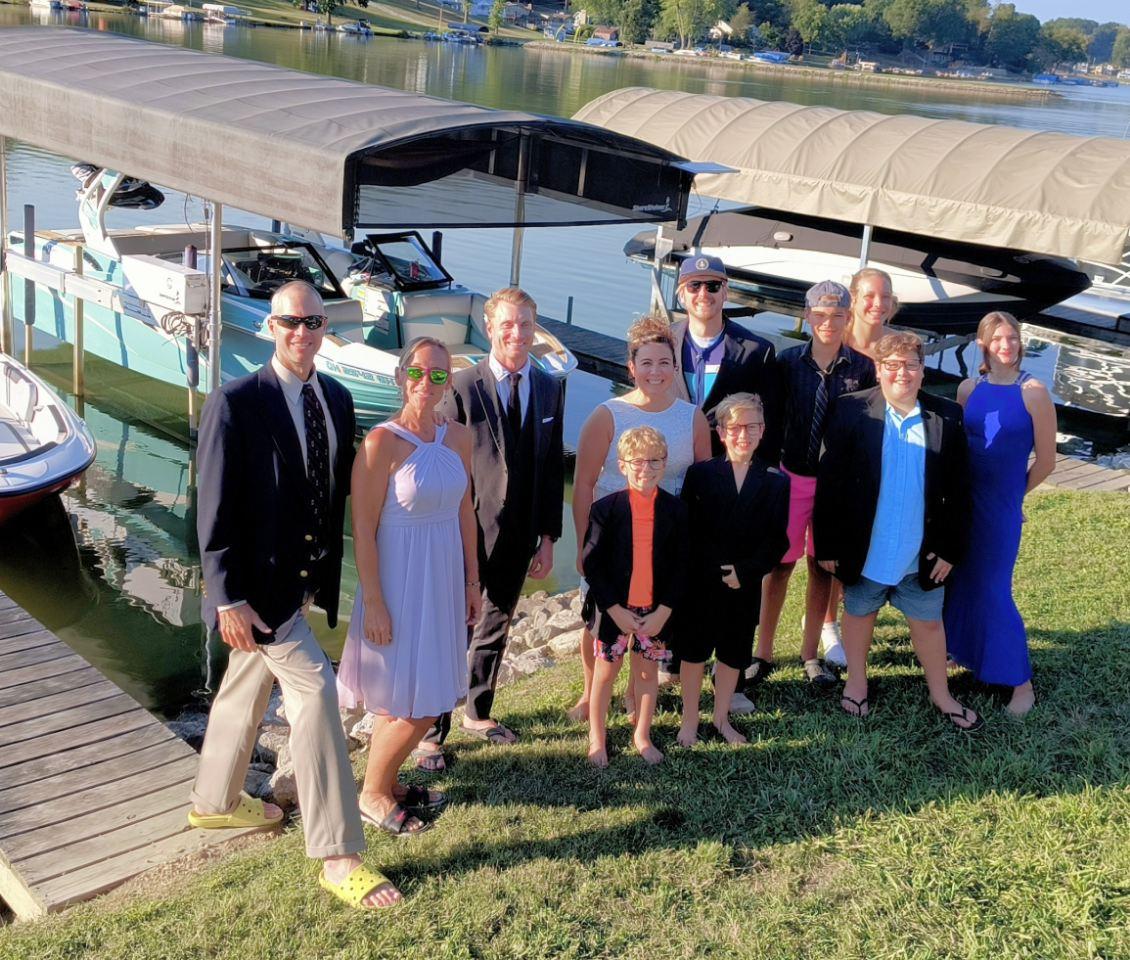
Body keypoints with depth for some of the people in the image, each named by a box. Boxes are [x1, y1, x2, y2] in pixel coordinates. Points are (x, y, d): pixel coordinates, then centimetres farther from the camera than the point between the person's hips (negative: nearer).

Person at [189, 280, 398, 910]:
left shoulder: (337, 399, 3)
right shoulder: (236, 403, -16)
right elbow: (215, 509, -17)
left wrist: (325, 574, 11)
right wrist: (228, 598, -19)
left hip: (302, 577, 7)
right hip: (256, 585, -7)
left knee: (249, 686, 22)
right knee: (314, 688, -12)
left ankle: (215, 801, 45)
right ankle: (339, 854, -3)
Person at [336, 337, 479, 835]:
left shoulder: (457, 437, 3)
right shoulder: (381, 442, -16)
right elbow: (363, 530, -16)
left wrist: (472, 582, 12)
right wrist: (373, 604, -16)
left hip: (443, 580, 6)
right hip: (400, 580, -6)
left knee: (402, 698, 15)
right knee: (416, 707, -1)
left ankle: (387, 781, 35)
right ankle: (372, 794, 21)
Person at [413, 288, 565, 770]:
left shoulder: (549, 389, 4)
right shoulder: (462, 387, -12)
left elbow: (553, 467, 8)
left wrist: (548, 536, 6)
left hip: (519, 538, 5)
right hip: (471, 534, -5)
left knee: (496, 627, 20)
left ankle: (478, 712, 39)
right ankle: (432, 733, 15)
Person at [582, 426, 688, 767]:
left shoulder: (675, 509, -4)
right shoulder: (606, 508, -10)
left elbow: (679, 566, -1)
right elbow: (592, 564, -9)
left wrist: (663, 611, -9)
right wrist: (615, 610, -13)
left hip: (656, 611, 2)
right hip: (614, 609, -2)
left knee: (648, 672, 14)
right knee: (605, 673, 9)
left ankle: (642, 735, 31)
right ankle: (596, 738, 25)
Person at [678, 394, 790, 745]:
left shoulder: (775, 482, -1)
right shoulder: (700, 474, -5)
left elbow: (777, 541, -3)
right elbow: (687, 532, -6)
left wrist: (745, 572, -14)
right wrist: (716, 571, -11)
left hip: (746, 586, 2)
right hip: (700, 584, -1)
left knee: (734, 654, 13)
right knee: (693, 651, 9)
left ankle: (721, 718, 32)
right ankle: (690, 720, 25)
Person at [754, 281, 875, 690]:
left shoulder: (862, 369, -5)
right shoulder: (788, 362, -4)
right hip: (792, 475, 0)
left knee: (822, 566, 10)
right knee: (779, 562, 4)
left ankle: (810, 653, 22)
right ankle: (763, 653, 14)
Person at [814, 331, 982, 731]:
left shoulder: (946, 417, -4)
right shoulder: (852, 411, -10)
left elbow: (958, 490, -1)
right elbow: (829, 482, -10)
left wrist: (950, 548, -3)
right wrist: (827, 544, -10)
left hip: (922, 553, 2)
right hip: (865, 549, -1)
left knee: (929, 621, 15)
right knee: (859, 612, 18)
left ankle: (941, 696, 33)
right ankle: (856, 683, 38)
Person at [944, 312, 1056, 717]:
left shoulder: (1033, 392, -10)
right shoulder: (969, 389, 3)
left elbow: (1045, 460, -5)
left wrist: (1012, 494, 5)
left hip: (1001, 506, -4)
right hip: (963, 499, 4)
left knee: (993, 589, -2)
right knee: (959, 580, 13)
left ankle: (1021, 684, 9)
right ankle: (965, 652, 33)